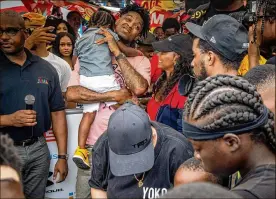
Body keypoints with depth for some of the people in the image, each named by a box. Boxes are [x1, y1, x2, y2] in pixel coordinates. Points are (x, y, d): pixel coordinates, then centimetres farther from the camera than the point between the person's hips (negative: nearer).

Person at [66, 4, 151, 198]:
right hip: (93, 144, 0)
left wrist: (117, 52, -13)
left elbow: (139, 88, -19)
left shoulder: (141, 61, 3)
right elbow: (72, 93, -9)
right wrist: (113, 95, -14)